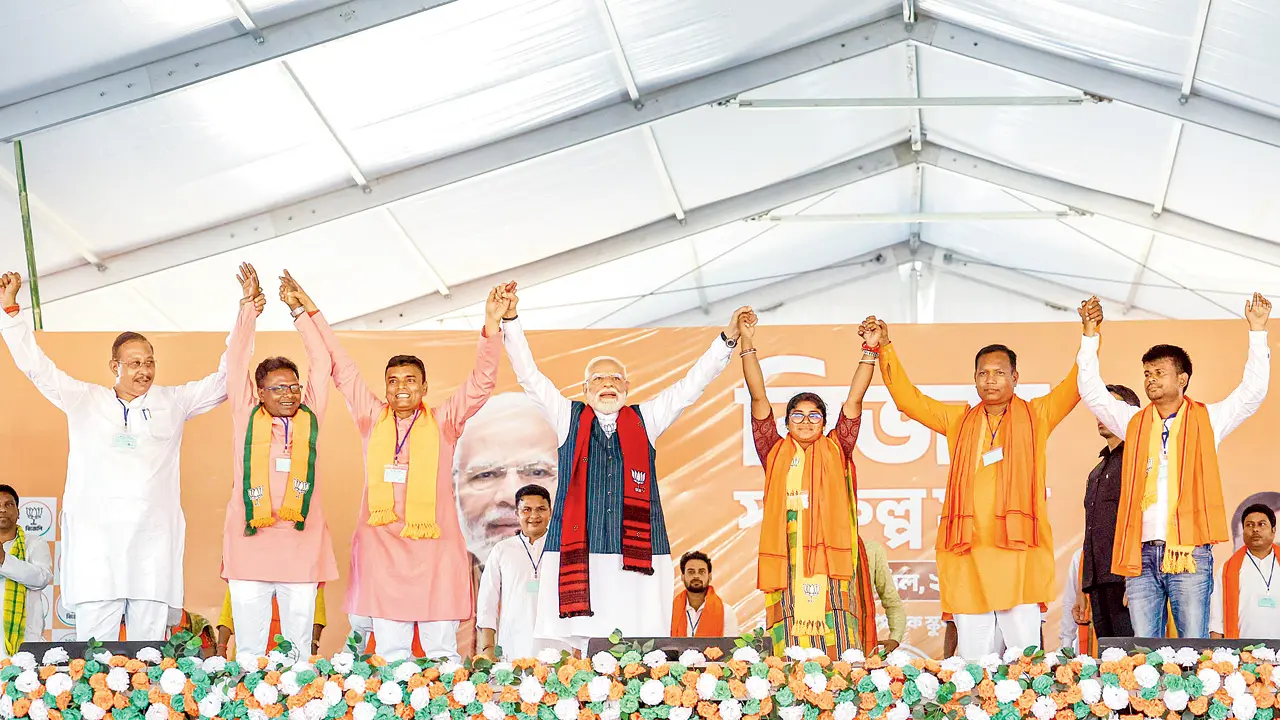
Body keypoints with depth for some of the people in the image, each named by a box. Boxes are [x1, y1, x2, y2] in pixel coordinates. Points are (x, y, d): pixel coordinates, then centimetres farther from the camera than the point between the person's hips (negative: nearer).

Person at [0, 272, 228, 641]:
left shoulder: (172, 401, 15)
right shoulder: (84, 400, 13)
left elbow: (224, 380, 17)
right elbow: (37, 366, 13)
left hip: (154, 538, 1)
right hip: (95, 538, -1)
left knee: (149, 648, 0)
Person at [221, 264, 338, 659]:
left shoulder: (310, 417, 11)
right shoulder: (247, 417, 8)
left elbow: (322, 362, 11)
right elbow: (237, 362, 7)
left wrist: (298, 308, 13)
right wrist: (249, 305, 6)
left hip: (301, 541, 1)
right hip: (250, 541, -1)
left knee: (299, 647, 3)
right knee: (249, 647, 0)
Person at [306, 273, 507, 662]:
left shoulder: (443, 422, 6)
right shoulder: (373, 419, 11)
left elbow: (481, 384, -3)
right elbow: (342, 368, 13)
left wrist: (491, 327, -17)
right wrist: (312, 312, 13)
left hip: (434, 547, -2)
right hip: (382, 546, 2)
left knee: (441, 650, -2)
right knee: (389, 652, 2)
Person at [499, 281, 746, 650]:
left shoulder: (645, 420, 18)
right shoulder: (569, 418, 15)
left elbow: (691, 385, 16)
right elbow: (530, 377, 9)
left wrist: (728, 339, 9)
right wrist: (510, 321, 0)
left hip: (637, 551, 1)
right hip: (577, 552, -1)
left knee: (636, 650, -6)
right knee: (577, 641, -9)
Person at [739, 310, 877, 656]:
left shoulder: (835, 453, 12)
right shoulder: (776, 454, 12)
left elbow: (854, 400, 8)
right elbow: (759, 398, 8)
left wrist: (870, 349, 3)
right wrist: (747, 343, 4)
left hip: (830, 564, 0)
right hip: (787, 563, 0)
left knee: (840, 655, -5)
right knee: (790, 657, -3)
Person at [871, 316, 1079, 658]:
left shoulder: (1035, 416, 12)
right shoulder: (959, 420, 19)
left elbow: (1076, 386, 4)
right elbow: (907, 398, 19)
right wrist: (885, 348, 12)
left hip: (1018, 551, -2)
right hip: (967, 554, 2)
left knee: (1025, 653, -5)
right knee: (974, 658, 1)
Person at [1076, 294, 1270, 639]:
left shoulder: (1206, 419, 10)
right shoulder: (1134, 422, 18)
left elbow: (1252, 390, 3)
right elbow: (1092, 392, 17)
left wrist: (1257, 332, -1)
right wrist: (1090, 336, 10)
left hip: (1189, 553, -3)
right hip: (1141, 554, 3)